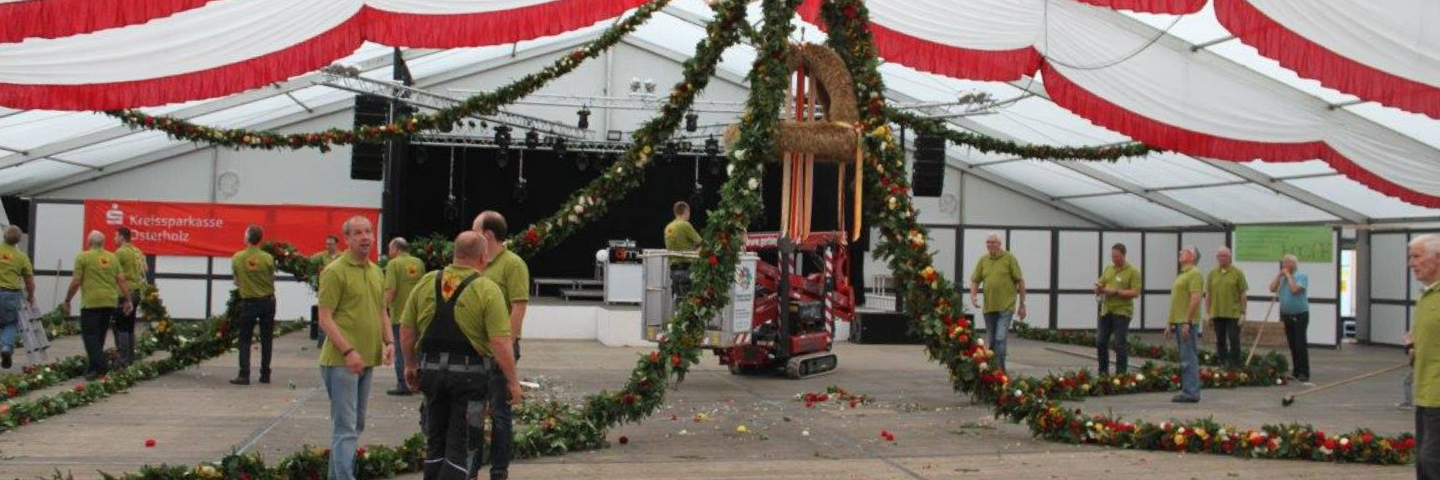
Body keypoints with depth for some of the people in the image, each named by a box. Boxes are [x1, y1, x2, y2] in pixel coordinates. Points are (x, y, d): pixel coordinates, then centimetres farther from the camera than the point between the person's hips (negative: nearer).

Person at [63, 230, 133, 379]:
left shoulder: (83, 257, -3)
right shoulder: (113, 258, 11)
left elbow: (75, 282, -6)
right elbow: (122, 281, 5)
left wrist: (67, 301, 4)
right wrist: (127, 301, 8)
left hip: (91, 302, -5)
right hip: (110, 303, 5)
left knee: (90, 335, -3)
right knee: (99, 336, 14)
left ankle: (100, 368, -16)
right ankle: (93, 368, 19)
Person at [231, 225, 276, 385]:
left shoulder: (237, 258, -8)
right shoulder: (268, 258, -10)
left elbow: (237, 281, 2)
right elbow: (272, 279, -1)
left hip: (248, 302, -1)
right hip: (267, 301, 1)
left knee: (245, 340, 7)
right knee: (266, 340, 9)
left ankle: (244, 375, -2)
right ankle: (265, 374, 12)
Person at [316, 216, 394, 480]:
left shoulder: (376, 271, 14)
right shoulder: (335, 272, -10)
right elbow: (325, 318, -14)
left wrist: (389, 342, 4)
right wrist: (348, 352, -22)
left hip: (367, 361, 8)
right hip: (341, 361, -8)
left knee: (356, 425, 15)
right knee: (346, 427, -10)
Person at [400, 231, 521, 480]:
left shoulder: (426, 283, 3)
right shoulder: (487, 290, -11)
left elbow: (406, 331, 7)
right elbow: (500, 343, -16)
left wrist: (410, 365, 20)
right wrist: (512, 381, -8)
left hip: (431, 370, 4)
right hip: (469, 373, -4)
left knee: (435, 441, 17)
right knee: (460, 445, 3)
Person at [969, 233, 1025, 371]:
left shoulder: (1009, 258, -3)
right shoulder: (983, 260, 7)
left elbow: (1020, 281, 1)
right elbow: (975, 281, 14)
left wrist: (1022, 304, 0)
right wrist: (973, 296, -5)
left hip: (1006, 306, -4)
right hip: (988, 307, 5)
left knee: (1000, 339, -14)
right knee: (990, 341, 12)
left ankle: (1000, 369, -11)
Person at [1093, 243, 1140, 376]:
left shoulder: (1133, 271, -5)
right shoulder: (1108, 269, 13)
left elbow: (1135, 292, -13)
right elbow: (1099, 290, 17)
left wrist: (1116, 292, -19)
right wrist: (1099, 289, -8)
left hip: (1122, 311, -6)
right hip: (1106, 311, 6)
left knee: (1121, 344, -3)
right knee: (1100, 342, 7)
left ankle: (1121, 374, 4)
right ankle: (1103, 373, 18)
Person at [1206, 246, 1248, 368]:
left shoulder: (1237, 273, 1)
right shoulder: (1212, 274, 10)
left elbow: (1243, 294, -1)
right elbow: (1208, 294, 11)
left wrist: (1243, 312, -5)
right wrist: (1208, 312, 7)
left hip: (1233, 313, -3)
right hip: (1217, 313, 3)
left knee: (1234, 340, -3)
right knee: (1220, 341, 9)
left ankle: (1235, 366, 3)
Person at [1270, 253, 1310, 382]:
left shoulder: (1302, 276, -8)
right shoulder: (1282, 278, 12)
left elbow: (1295, 289, -23)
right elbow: (1272, 288, -1)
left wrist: (1288, 275, -13)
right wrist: (1279, 274, -3)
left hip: (1300, 315, -6)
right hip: (1287, 315, 6)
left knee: (1301, 344, -8)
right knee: (1292, 344, 10)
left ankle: (1304, 373, -5)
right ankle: (1296, 371, 16)